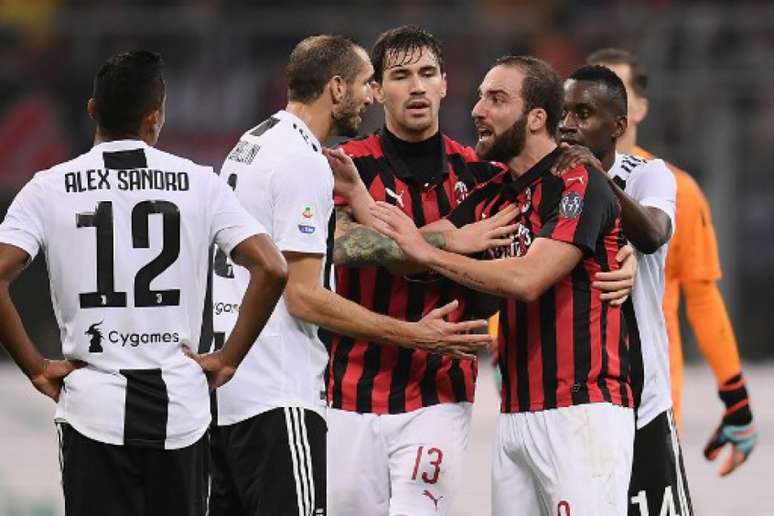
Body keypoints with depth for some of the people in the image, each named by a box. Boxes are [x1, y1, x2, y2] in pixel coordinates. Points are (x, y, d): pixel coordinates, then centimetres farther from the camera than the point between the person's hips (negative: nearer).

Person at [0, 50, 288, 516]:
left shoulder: (49, 189, -1)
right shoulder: (199, 184, 1)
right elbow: (271, 269, -6)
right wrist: (229, 359, 2)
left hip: (93, 410, -1)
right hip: (180, 408, 1)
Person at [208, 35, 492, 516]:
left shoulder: (249, 146, 16)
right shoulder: (305, 164, -14)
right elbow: (303, 297, -17)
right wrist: (414, 335, -15)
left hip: (223, 382, 10)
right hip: (276, 395, -10)